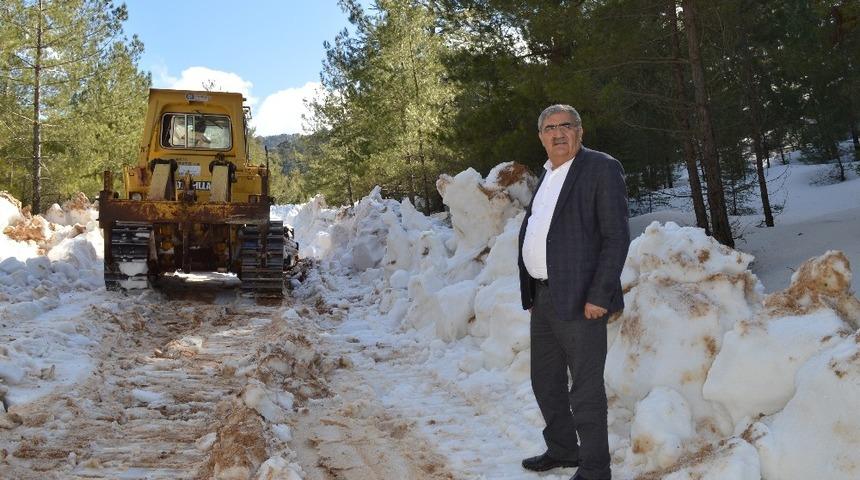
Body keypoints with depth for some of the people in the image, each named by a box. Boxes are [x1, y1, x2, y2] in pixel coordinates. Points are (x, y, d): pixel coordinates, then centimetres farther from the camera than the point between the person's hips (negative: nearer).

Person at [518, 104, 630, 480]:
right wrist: (530, 290, 12)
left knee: (586, 389, 0)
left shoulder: (601, 168, -9)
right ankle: (561, 450, 37)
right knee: (545, 381, 19)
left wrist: (599, 295, -19)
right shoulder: (547, 174, 16)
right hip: (542, 298, 9)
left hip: (579, 300, -8)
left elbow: (617, 235, -14)